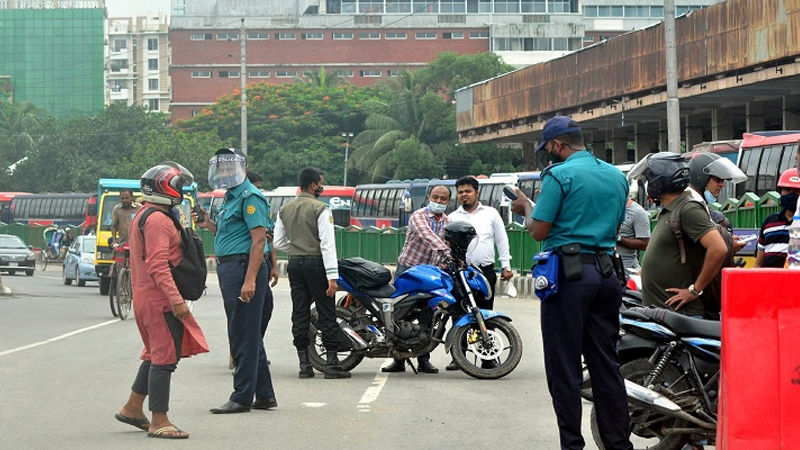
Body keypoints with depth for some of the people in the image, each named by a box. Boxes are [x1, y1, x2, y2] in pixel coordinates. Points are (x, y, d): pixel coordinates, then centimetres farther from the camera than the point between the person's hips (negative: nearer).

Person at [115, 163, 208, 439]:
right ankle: (159, 421, -4)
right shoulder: (158, 220, -16)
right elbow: (158, 266, -24)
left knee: (157, 355, 19)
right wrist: (177, 300, -27)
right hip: (160, 300, -11)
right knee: (165, 357, -7)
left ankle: (133, 408, 27)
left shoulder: (144, 216, 18)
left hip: (146, 298, 11)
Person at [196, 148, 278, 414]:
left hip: (243, 266, -11)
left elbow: (259, 239, -19)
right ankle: (264, 396, 19)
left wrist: (250, 280, -26)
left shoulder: (250, 197, -12)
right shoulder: (231, 197, 20)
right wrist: (209, 224, 10)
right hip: (229, 269, 11)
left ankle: (242, 398, -4)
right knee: (251, 337, 13)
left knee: (243, 335, -7)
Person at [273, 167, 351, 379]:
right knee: (327, 314, -2)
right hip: (315, 263, -6)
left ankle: (304, 364, 7)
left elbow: (279, 243, 13)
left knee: (300, 314, 7)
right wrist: (332, 276, -17)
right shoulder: (320, 209, -10)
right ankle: (331, 364, -4)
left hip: (294, 264, 6)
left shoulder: (285, 210, 9)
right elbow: (327, 244, -15)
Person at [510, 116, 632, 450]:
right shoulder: (616, 176, 13)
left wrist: (526, 208, 11)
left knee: (564, 366, -1)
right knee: (606, 364, 10)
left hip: (569, 274, -6)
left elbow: (538, 231, -10)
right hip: (606, 272, 7)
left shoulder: (559, 175, -9)